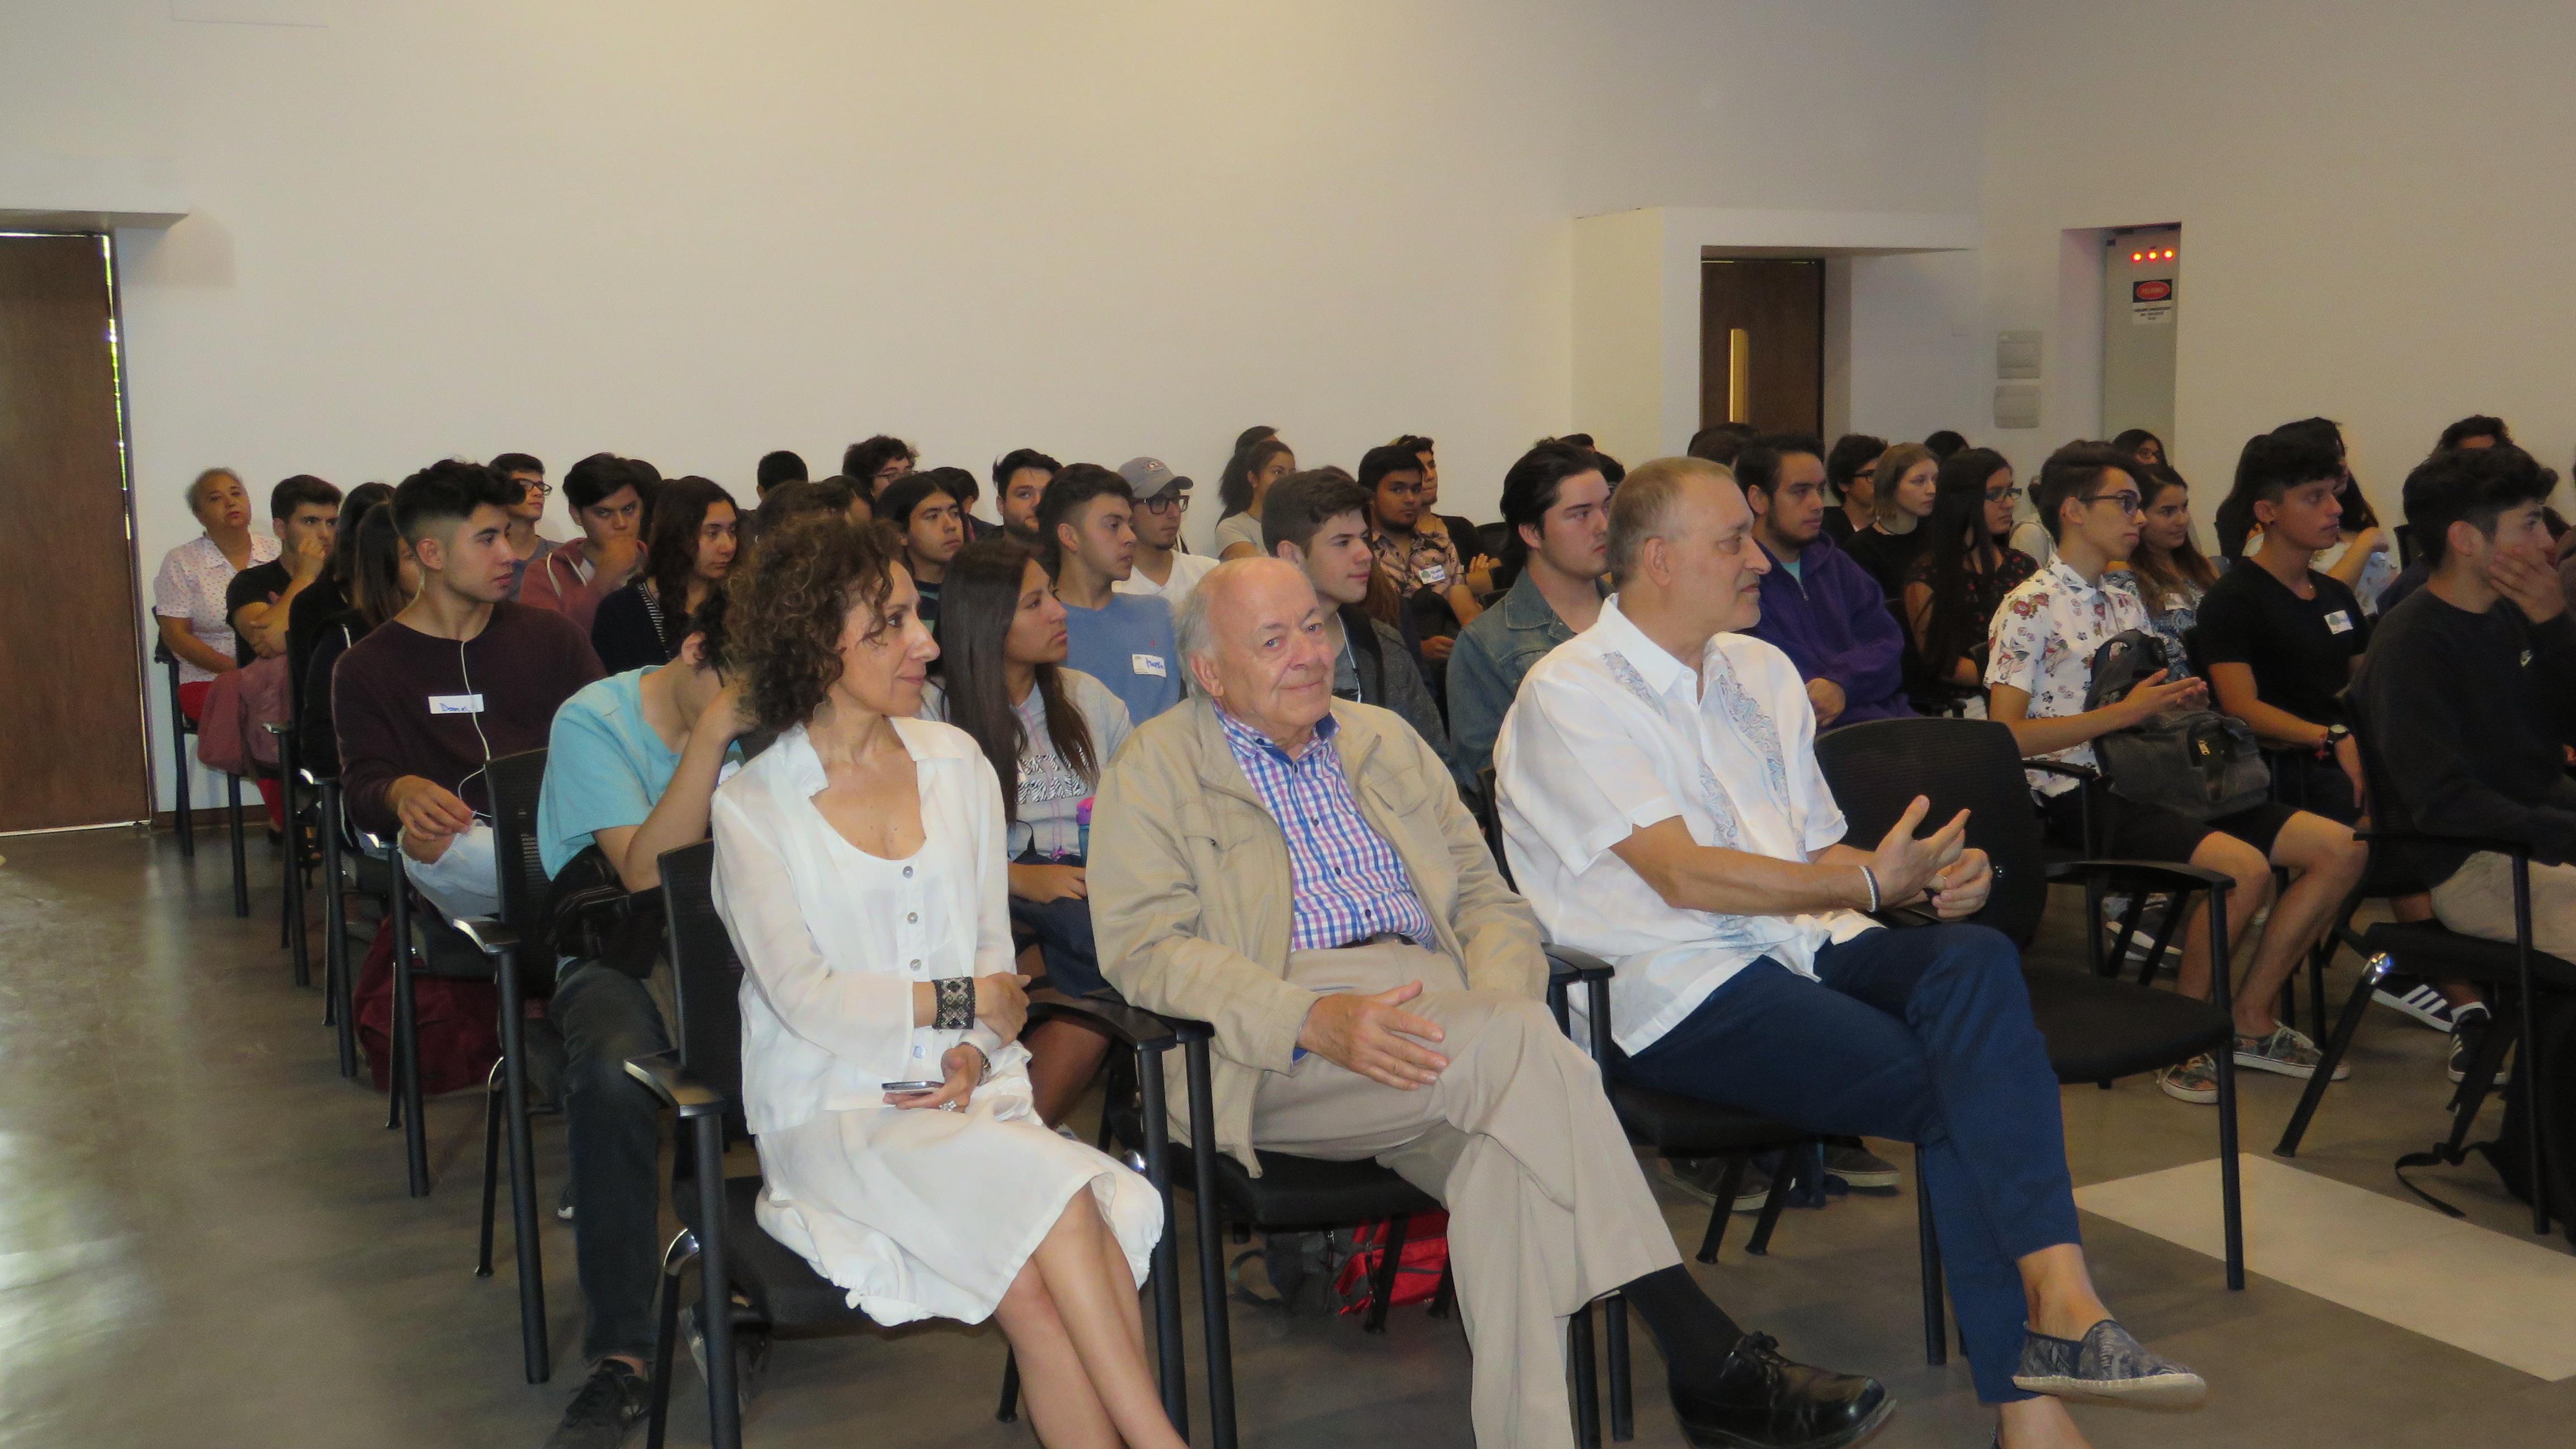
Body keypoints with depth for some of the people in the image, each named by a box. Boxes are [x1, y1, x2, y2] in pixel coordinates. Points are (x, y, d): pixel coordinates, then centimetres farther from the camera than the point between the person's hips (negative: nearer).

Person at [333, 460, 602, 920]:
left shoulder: (552, 635, 21)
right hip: (463, 843, -1)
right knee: (425, 847, -39)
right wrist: (402, 792, -21)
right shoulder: (364, 669, 13)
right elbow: (361, 788, 5)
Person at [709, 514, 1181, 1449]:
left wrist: (976, 1052, -5)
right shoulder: (755, 807, -1)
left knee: (1036, 1283, -28)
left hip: (966, 1093, 4)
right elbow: (805, 999, -8)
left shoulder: (956, 762, 12)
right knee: (1056, 1200, -30)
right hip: (835, 1115, -4)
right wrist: (961, 1001, -5)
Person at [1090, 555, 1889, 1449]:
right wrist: (1314, 1019, -21)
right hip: (1277, 1058, -5)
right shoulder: (1156, 769, 9)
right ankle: (1711, 1361, -29)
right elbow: (1144, 947, -5)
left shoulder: (1385, 740, 25)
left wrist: (1498, 1009, -5)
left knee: (1504, 1154, -32)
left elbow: (1487, 898, 20)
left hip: (1428, 1002, 5)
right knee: (1521, 1047, -31)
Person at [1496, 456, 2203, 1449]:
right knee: (1959, 1090, -23)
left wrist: (1927, 879, 1)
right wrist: (1868, 885, -14)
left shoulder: (1760, 670, 21)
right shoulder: (1571, 693, -3)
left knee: (1975, 957, -26)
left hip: (1808, 949, 6)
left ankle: (2057, 1301, -32)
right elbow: (1682, 875, -13)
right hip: (1684, 993, -6)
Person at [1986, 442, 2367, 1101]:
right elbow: (2005, 735, -13)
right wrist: (2125, 712, -16)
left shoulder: (2127, 603, 22)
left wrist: (2185, 701, 3)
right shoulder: (2030, 608, -3)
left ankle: (2250, 1020, 5)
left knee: (2343, 848, -4)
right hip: (2083, 794, -8)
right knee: (2244, 865, -31)